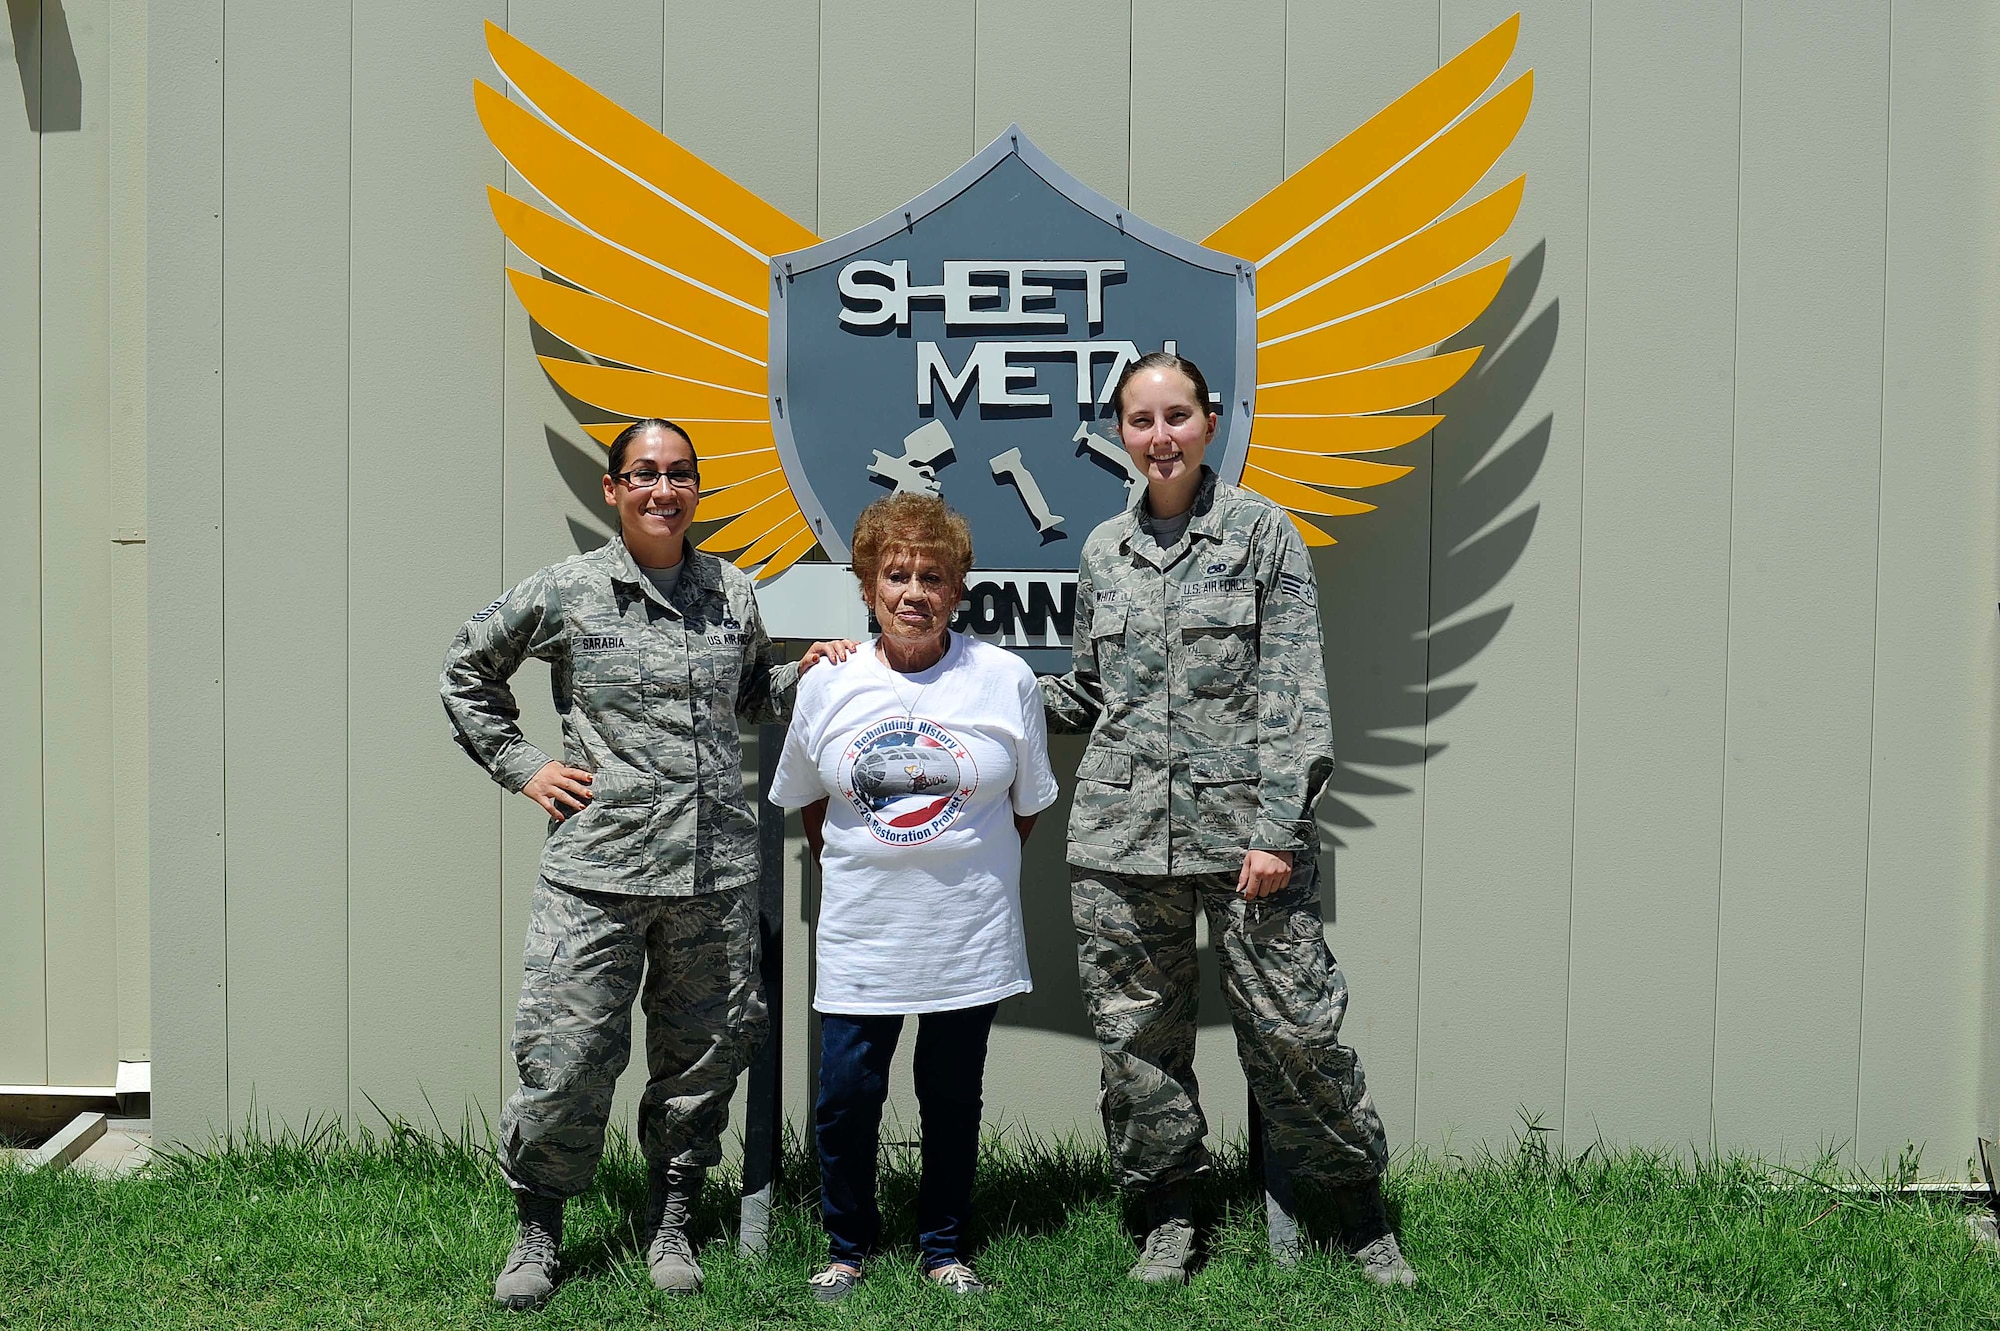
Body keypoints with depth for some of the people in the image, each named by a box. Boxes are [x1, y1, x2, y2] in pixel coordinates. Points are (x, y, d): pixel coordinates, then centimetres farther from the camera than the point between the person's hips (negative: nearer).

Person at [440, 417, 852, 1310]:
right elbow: (466, 674, 14)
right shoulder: (565, 593, 0)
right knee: (564, 1056, -3)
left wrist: (803, 675, 7)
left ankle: (671, 1225, 28)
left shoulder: (732, 592, 9)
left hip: (716, 870, 3)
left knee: (703, 1054, 9)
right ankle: (538, 1230, 19)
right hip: (598, 868, -3)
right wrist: (523, 768, 5)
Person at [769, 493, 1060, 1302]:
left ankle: (944, 1248, 29)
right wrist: (854, 878, 10)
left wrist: (968, 873, 6)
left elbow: (1027, 805, 6)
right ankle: (848, 1244, 26)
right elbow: (808, 801, 12)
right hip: (859, 939, 1)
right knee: (844, 1100, 4)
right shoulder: (827, 687, -3)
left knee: (953, 1101, 11)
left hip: (970, 937, 0)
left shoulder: (1006, 680, -6)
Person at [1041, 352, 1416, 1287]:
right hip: (1122, 835, 4)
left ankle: (1361, 1214, 18)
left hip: (1243, 824, -3)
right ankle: (1168, 1218, 24)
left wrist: (1279, 830, -12)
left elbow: (1295, 694, -4)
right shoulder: (1104, 551, 12)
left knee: (1294, 1024, -2)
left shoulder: (1263, 532, 1)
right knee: (1136, 1033, 7)